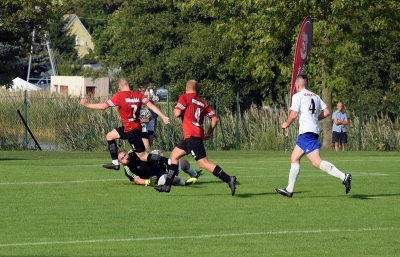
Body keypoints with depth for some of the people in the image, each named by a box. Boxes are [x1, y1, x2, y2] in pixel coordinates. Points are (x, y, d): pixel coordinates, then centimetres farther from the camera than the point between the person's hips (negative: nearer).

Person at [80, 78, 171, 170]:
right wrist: (163, 117, -10)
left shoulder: (119, 96, -15)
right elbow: (151, 105, -8)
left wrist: (87, 104, 0)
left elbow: (103, 106, -12)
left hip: (131, 131, -8)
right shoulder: (138, 95, 1)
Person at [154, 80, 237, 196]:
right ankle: (167, 186, 18)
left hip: (192, 136, -8)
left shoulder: (185, 97, 0)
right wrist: (209, 134, 20)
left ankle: (228, 179, -23)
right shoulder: (203, 103, 16)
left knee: (203, 163, -14)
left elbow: (177, 113, -11)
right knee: (174, 155, 19)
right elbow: (214, 118, 11)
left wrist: (175, 109, 13)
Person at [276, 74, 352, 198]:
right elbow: (326, 112, 13)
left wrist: (286, 124, 4)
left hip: (306, 131, -9)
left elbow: (293, 114, -14)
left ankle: (343, 177, -27)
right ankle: (289, 190, 16)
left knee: (316, 162, -15)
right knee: (294, 158, 15)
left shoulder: (297, 96, -5)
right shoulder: (315, 96, 16)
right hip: (315, 130, 9)